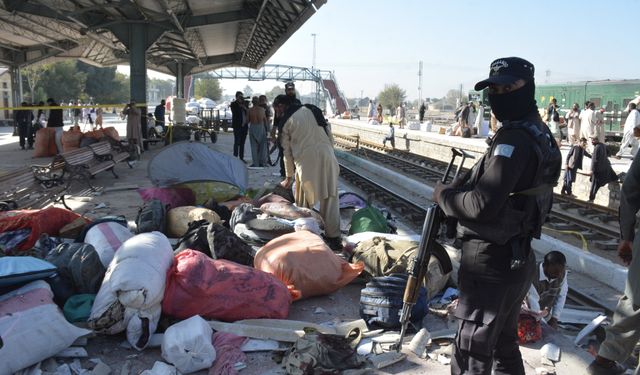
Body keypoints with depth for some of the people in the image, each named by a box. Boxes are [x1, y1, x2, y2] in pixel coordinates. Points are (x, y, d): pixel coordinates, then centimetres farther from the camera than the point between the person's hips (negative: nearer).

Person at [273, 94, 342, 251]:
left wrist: (289, 177, 20)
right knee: (330, 198, 7)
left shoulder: (286, 121, 8)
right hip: (326, 155, 3)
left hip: (305, 159, -3)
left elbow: (287, 151, 11)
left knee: (304, 202, 10)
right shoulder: (312, 109, 17)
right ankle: (334, 238, 7)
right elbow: (329, 134, 13)